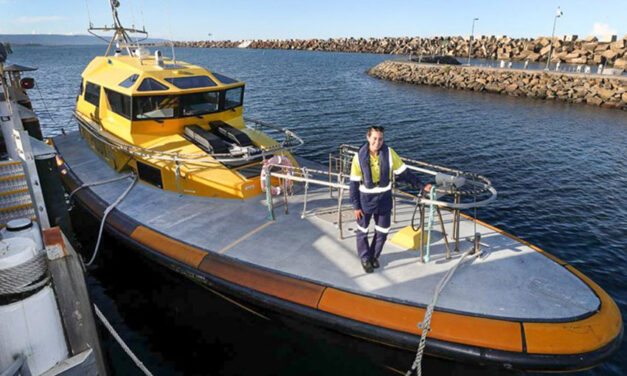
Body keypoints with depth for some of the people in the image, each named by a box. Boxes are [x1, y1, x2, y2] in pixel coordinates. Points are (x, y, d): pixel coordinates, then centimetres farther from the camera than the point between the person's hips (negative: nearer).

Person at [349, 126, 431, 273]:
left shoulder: (389, 153, -11)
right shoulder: (360, 157, -13)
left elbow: (404, 172, -2)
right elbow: (354, 183, -8)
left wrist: (422, 185, -5)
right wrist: (356, 206, -8)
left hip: (384, 199, 2)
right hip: (366, 199, -1)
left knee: (382, 232, 13)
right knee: (362, 231, 12)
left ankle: (374, 256, 37)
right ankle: (365, 258, 34)